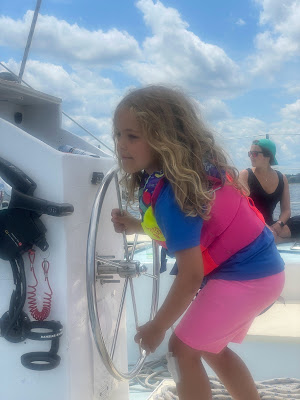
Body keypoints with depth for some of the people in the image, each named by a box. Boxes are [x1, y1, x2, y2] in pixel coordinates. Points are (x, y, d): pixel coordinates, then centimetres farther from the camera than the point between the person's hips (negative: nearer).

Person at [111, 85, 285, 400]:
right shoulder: (182, 168, 1)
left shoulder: (172, 191, -27)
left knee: (183, 349, -1)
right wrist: (137, 226, 1)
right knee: (212, 348, 22)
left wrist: (157, 327, -12)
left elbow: (190, 275, -24)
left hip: (246, 275, -10)